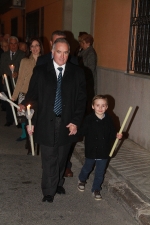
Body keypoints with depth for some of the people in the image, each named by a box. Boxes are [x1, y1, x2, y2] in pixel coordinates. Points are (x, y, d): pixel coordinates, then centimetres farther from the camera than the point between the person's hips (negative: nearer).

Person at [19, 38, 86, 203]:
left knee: (61, 157, 15)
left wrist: (75, 122, -5)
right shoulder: (40, 71, -1)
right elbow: (32, 96, 0)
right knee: (49, 159, 2)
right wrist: (30, 121, -6)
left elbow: (81, 99, 3)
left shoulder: (77, 73, 2)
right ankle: (49, 191, 17)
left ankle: (58, 183, 36)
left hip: (67, 123, 2)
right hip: (46, 123, -2)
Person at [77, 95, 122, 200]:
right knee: (87, 168, 21)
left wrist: (117, 136, -13)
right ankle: (82, 180, 51)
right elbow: (83, 132, -9)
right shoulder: (89, 119, -11)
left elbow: (111, 134, 3)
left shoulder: (108, 120, -4)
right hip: (91, 151, -1)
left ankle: (96, 189, 29)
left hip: (104, 152, 1)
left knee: (100, 172, 11)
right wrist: (77, 130, -25)